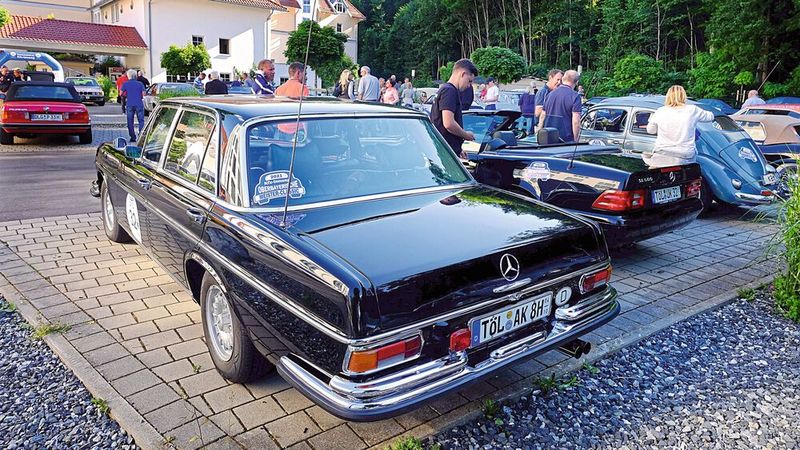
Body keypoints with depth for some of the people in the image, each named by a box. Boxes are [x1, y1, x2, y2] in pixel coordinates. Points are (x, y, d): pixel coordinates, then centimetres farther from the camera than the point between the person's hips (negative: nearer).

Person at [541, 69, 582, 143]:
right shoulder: (575, 96, -7)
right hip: (566, 139, -6)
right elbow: (576, 121, -14)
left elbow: (542, 116, 16)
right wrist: (575, 139, -6)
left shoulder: (550, 94, 12)